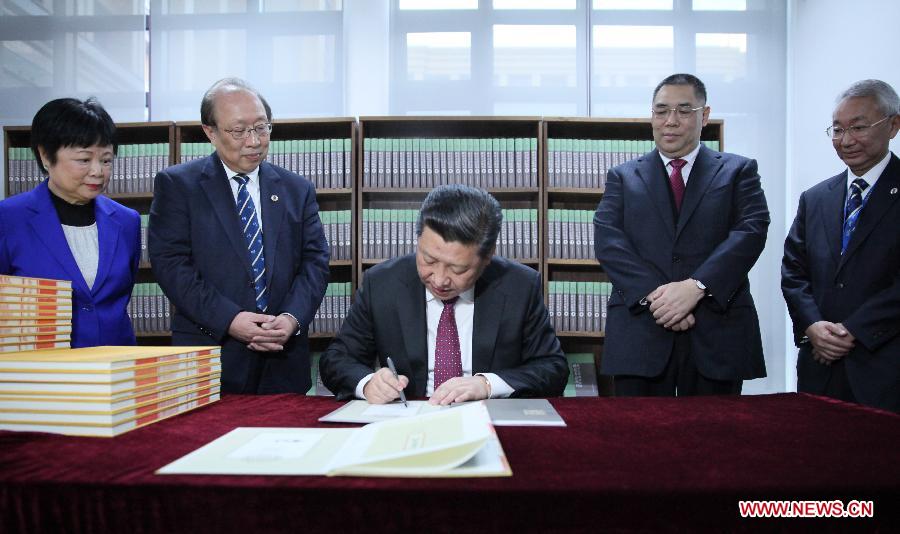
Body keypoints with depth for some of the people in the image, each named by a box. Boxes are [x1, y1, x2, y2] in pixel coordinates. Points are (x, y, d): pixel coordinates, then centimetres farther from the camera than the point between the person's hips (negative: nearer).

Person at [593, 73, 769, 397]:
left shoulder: (738, 171, 11)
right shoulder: (623, 177, 12)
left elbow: (751, 231, -4)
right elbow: (608, 241, -1)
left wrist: (696, 286, -19)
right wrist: (652, 294, -16)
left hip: (717, 332, 0)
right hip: (639, 332, 0)